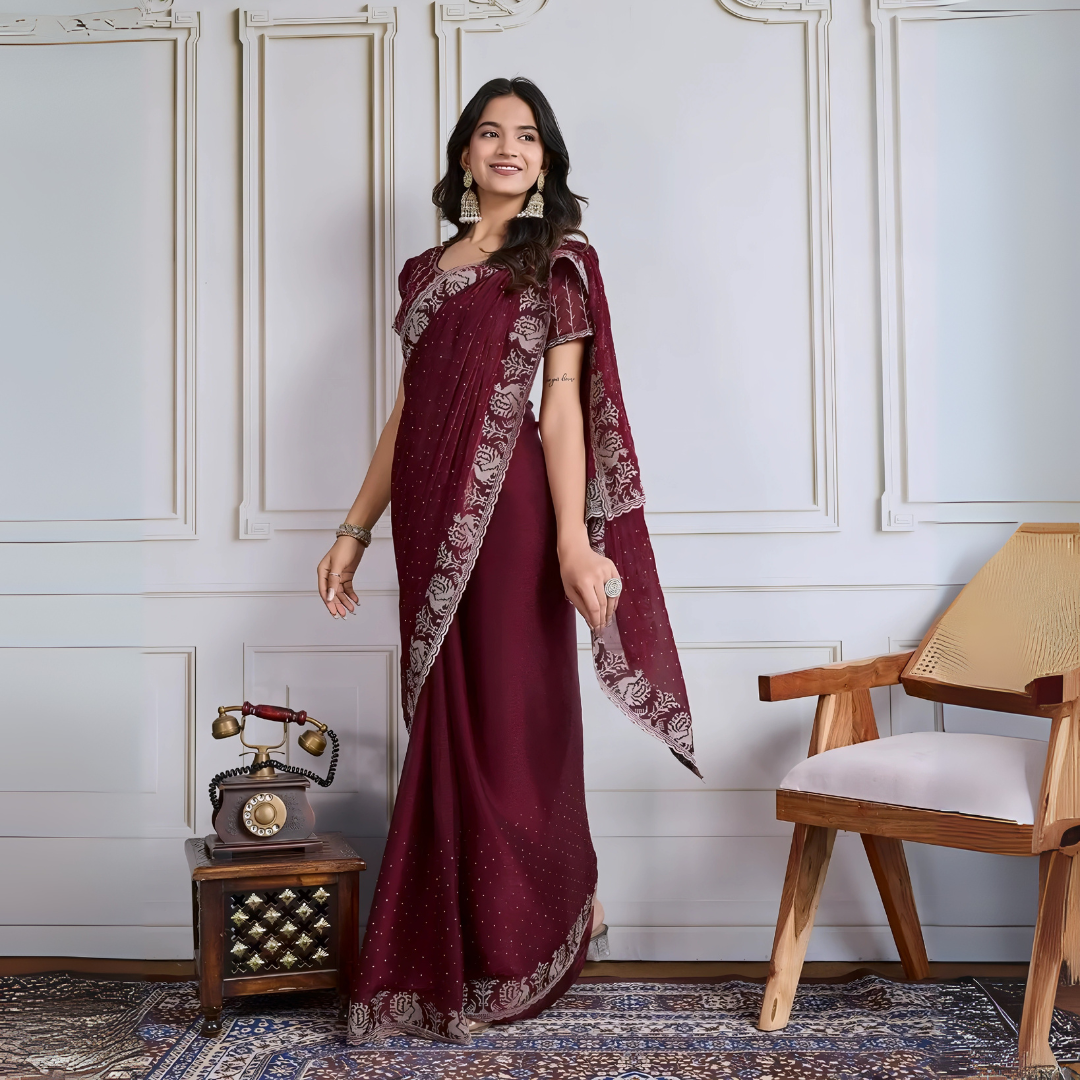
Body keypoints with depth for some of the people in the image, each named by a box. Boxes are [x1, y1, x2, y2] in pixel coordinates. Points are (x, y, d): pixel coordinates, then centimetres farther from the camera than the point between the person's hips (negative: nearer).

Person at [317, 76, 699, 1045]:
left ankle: (520, 948, 17)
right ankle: (453, 954, 22)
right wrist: (355, 531, 14)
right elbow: (405, 414, 17)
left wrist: (572, 539, -18)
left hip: (507, 504, -5)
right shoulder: (425, 271, 18)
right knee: (444, 719, 9)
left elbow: (562, 404, -8)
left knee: (510, 714, 0)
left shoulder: (557, 259, 3)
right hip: (430, 516, 6)